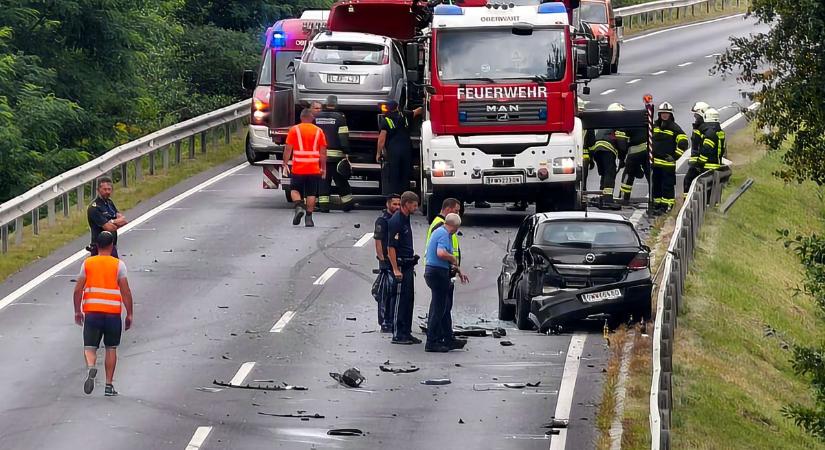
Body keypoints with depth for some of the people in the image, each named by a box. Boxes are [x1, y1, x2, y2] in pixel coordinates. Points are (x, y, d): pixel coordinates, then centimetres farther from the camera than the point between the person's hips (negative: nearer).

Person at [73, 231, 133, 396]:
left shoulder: (87, 263, 3)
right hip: (113, 313, 0)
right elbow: (126, 291, -5)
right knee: (111, 348, 13)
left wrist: (77, 311, 13)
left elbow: (78, 290, 3)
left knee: (90, 347, 4)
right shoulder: (118, 265, -1)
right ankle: (109, 385, 13)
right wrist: (129, 314, 2)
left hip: (91, 312, 0)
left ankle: (91, 367, -28)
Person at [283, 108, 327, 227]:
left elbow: (288, 149, -5)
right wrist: (323, 168, 8)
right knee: (311, 194, 6)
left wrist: (285, 164, 2)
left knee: (295, 189, 11)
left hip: (298, 168, -1)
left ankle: (299, 207, -14)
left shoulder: (294, 130, -1)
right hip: (314, 169, 1)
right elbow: (323, 152, 3)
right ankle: (308, 218, 5)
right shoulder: (318, 131, 4)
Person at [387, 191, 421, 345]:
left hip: (408, 265, 10)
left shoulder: (405, 219, 13)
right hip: (400, 265, -10)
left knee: (409, 299, 11)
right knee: (401, 300, -6)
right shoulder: (396, 221, -17)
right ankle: (398, 335, -3)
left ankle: (406, 333, 17)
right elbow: (391, 247, -20)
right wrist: (395, 269, -23)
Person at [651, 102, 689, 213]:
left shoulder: (675, 128, -6)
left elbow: (683, 143, -8)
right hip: (655, 161, 6)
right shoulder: (654, 126, 11)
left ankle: (667, 205, -4)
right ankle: (657, 203, 21)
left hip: (668, 162, -6)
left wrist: (675, 156, -12)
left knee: (668, 184, -6)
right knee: (656, 183, 12)